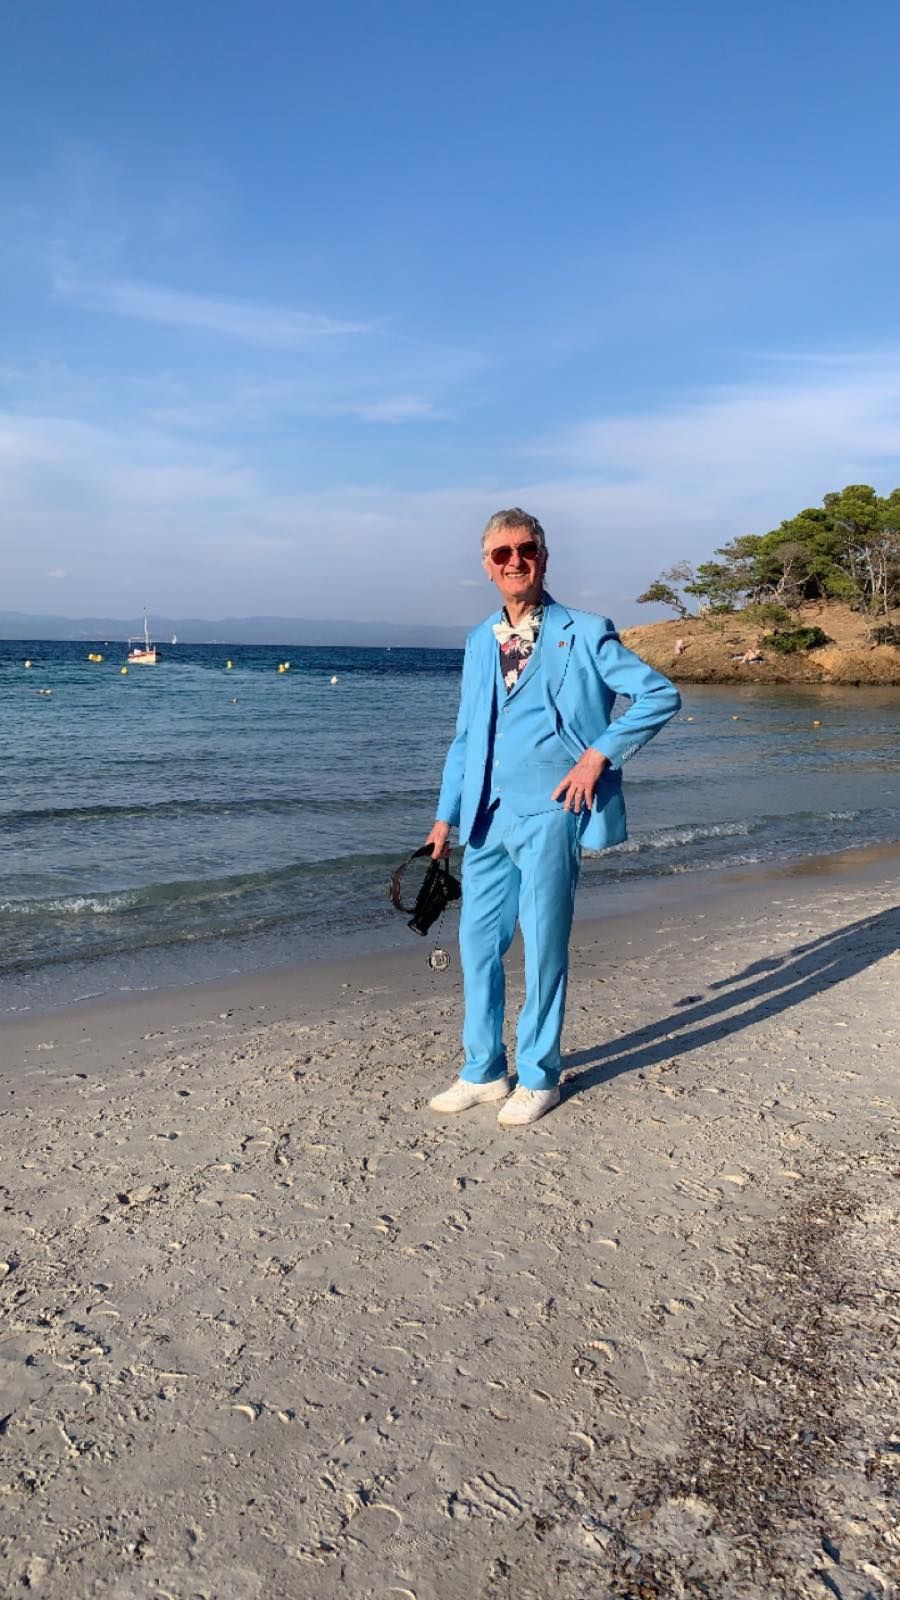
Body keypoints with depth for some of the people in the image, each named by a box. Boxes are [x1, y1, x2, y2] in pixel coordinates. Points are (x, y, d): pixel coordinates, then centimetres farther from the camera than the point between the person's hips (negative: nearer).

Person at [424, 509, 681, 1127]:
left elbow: (662, 695, -6)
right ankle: (483, 1071, 24)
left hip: (550, 812, -5)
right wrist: (447, 815, 14)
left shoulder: (585, 633, -3)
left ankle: (539, 1078, 18)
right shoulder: (480, 641, 15)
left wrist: (599, 754, -14)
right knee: (478, 942, 9)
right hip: (488, 816, 6)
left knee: (543, 948, 2)